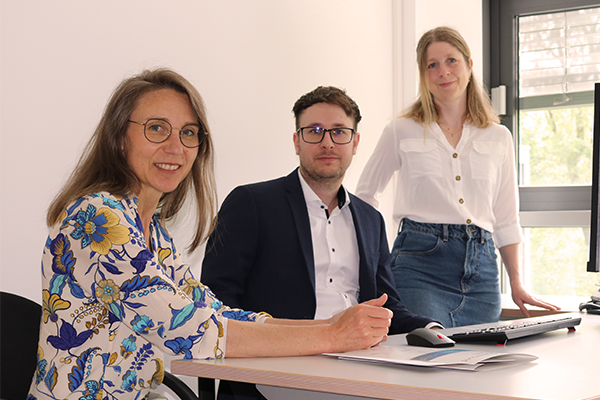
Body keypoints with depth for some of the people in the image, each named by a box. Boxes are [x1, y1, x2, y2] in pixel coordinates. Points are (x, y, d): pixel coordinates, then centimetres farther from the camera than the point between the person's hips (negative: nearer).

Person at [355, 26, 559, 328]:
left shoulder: (498, 137, 14)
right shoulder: (402, 131, 8)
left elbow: (506, 220, 18)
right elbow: (364, 194, 19)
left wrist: (516, 284, 13)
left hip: (481, 269, 3)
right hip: (420, 265, -3)